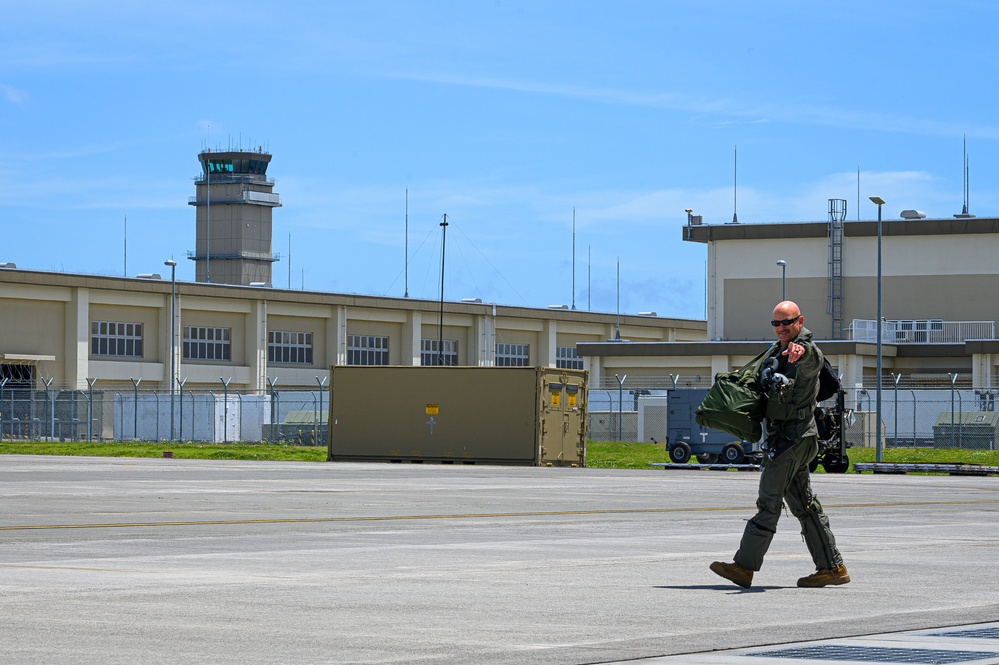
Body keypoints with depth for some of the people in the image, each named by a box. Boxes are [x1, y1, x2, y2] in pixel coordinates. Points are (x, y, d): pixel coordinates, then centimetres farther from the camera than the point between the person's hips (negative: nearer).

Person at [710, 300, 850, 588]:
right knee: (802, 503, 11)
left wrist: (801, 350, -63)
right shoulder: (777, 351, 17)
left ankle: (744, 567, -9)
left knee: (769, 501, -9)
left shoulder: (808, 352, -13)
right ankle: (832, 567, 14)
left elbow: (813, 358, -41)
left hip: (793, 435, -10)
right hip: (782, 434, 10)